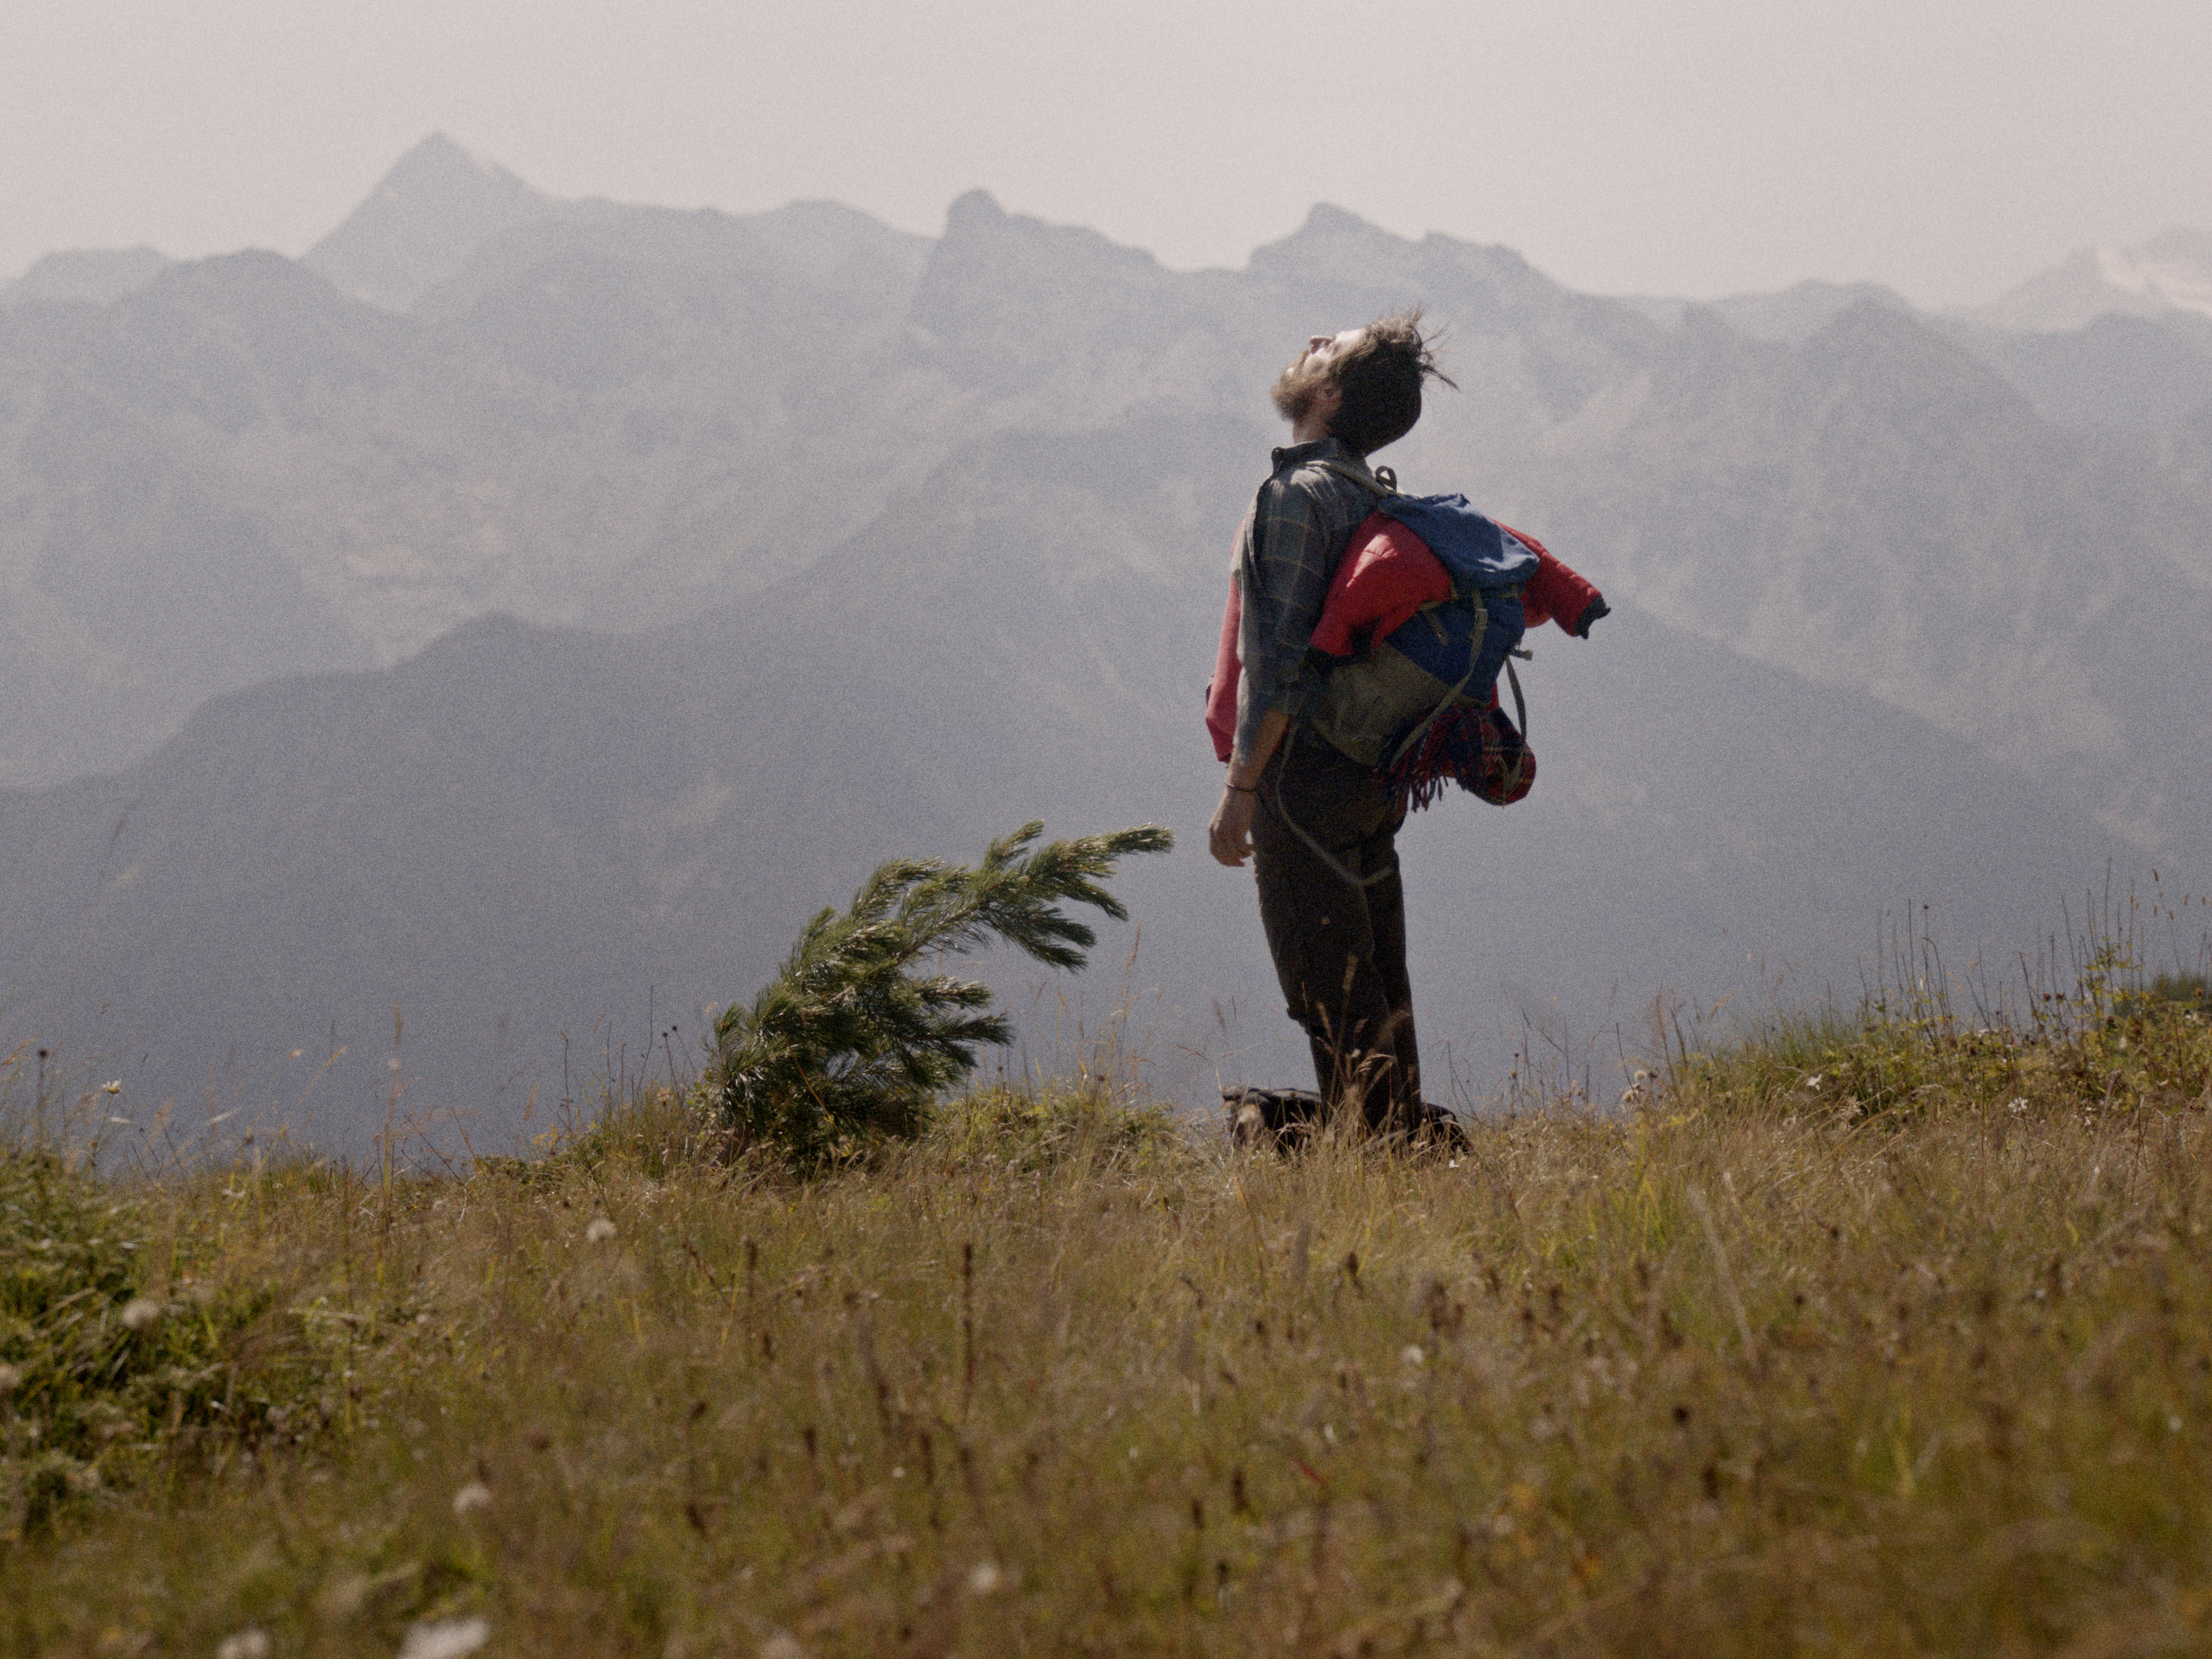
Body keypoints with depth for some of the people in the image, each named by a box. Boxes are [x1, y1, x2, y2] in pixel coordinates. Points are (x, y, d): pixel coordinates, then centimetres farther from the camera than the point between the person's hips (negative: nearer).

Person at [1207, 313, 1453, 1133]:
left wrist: (1241, 790, -16)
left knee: (1332, 999, -6)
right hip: (1373, 777, 9)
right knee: (1377, 992, 12)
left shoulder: (1297, 494, -14)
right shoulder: (1373, 496, 13)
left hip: (1306, 778, -9)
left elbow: (1280, 658, -19)